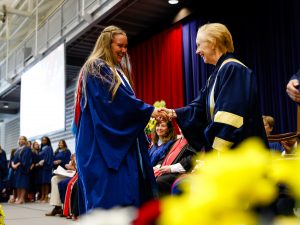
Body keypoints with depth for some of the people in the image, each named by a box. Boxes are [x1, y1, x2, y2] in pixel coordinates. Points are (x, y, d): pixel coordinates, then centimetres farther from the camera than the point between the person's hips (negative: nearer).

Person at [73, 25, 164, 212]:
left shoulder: (117, 71, 22)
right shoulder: (95, 69, -7)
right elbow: (119, 102, -17)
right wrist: (149, 111, -13)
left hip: (120, 143, 9)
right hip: (102, 145, -9)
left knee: (125, 194, 5)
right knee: (108, 195, -10)